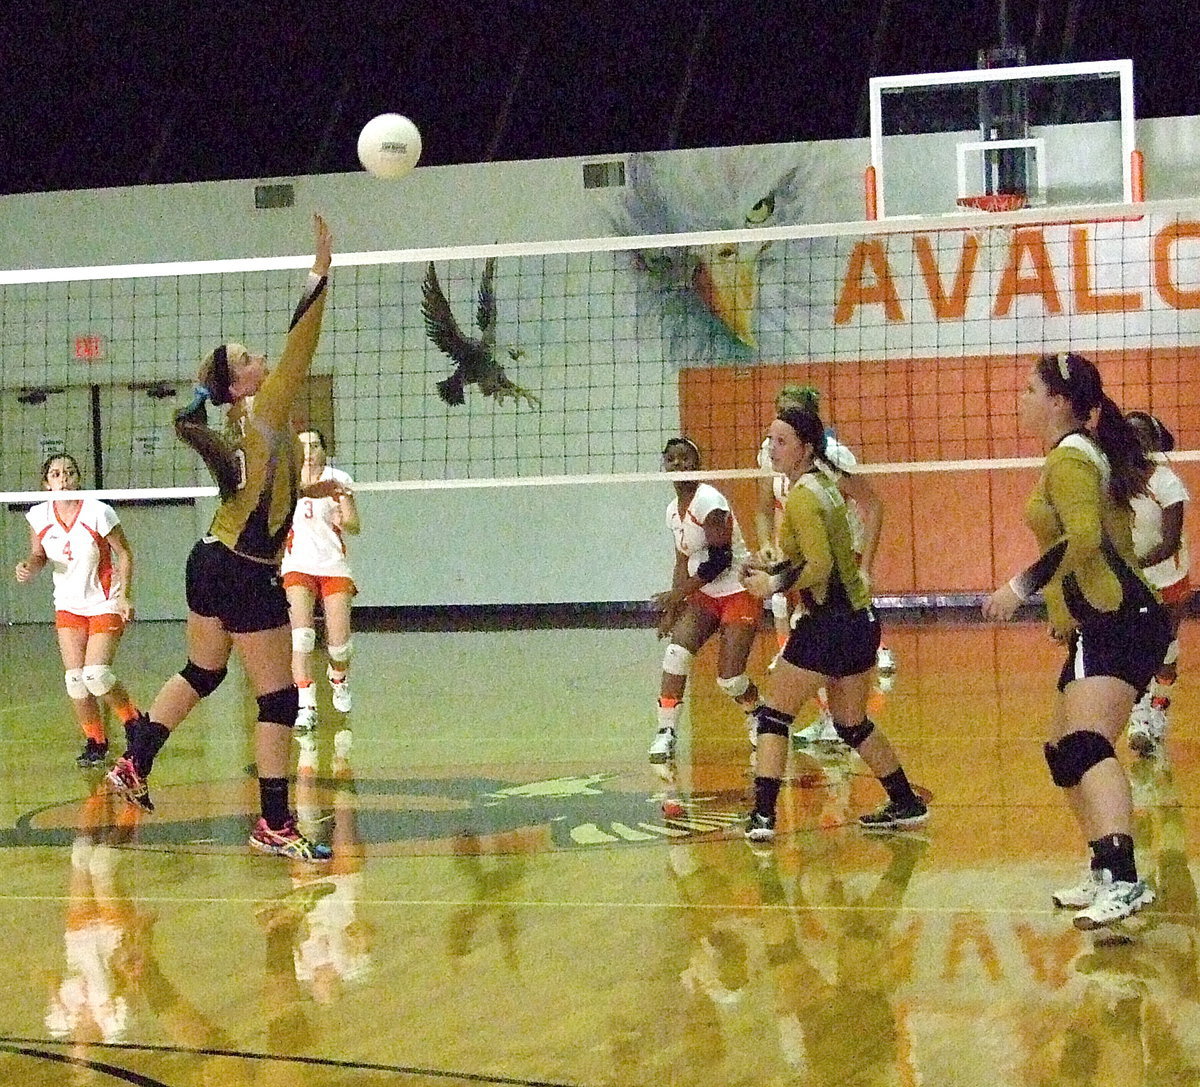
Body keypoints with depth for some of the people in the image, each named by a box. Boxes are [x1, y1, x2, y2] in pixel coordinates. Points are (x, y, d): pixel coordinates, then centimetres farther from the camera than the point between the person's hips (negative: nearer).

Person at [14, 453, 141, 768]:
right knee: (75, 679, -5)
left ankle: (134, 722, 10)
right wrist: (28, 567, -14)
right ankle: (95, 742, 13)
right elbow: (39, 556, 10)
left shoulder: (98, 513, -17)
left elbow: (125, 554, -7)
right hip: (68, 606, 4)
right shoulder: (39, 517, -5)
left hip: (105, 604, -4)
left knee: (96, 676, -16)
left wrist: (124, 597, -14)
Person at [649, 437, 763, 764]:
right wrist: (672, 607, 6)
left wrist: (678, 593, -19)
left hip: (738, 593, -7)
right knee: (676, 651, -17)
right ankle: (666, 733, -13)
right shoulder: (673, 510, 7)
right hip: (704, 594, 7)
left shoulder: (708, 500, -19)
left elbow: (720, 558, -23)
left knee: (730, 680, -11)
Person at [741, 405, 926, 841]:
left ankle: (763, 815, -5)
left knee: (775, 712, 0)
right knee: (853, 724, 22)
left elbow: (819, 566, -24)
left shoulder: (802, 496, -16)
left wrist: (773, 584, -13)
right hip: (860, 619, 9)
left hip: (828, 624, -9)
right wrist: (776, 563, 11)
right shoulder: (823, 480, 11)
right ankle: (906, 805, 28)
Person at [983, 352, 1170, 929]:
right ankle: (1105, 875, 24)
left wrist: (1020, 587, -21)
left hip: (1116, 622, -11)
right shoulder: (1086, 453, 20)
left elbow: (1083, 538, -25)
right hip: (1099, 626, 11)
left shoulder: (1069, 458, -10)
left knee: (1086, 745, -26)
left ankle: (1123, 880, -40)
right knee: (1063, 753, 17)